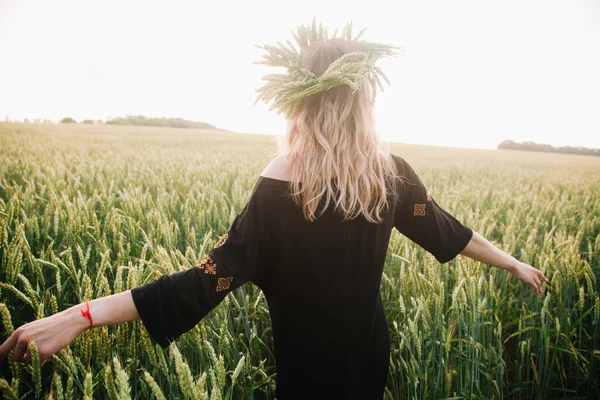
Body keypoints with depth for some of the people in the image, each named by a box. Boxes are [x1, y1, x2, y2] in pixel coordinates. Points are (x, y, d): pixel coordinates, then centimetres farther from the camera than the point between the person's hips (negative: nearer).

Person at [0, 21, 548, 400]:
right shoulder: (391, 173, -12)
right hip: (367, 351, 4)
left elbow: (209, 281, -30)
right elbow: (446, 231, 1)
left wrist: (81, 314, -31)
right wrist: (514, 262, 18)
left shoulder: (278, 187, -26)